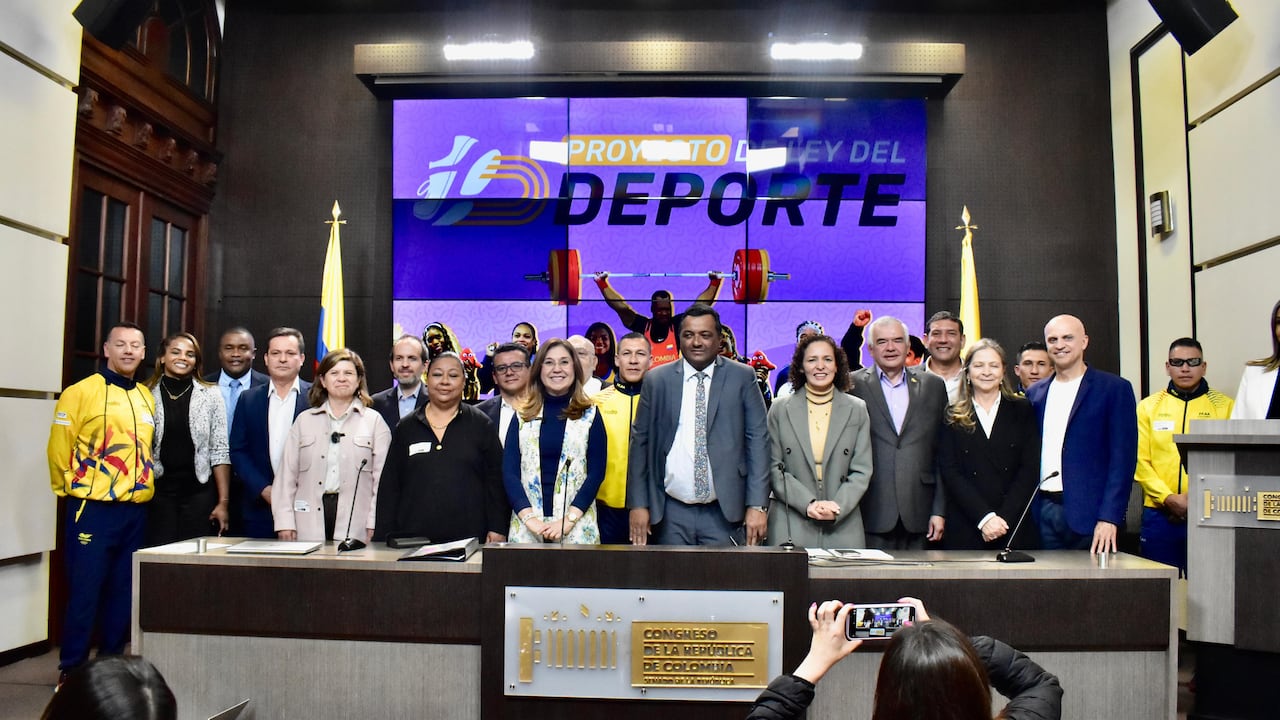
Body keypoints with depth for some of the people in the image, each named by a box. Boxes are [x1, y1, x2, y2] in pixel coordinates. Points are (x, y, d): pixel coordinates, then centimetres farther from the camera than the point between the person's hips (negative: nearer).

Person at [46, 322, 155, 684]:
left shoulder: (147, 397, 11)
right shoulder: (81, 392, -7)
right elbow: (59, 448, -5)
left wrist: (143, 486, 13)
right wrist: (71, 490, 1)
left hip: (136, 511, 6)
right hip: (93, 510, -5)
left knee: (123, 593, 11)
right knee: (85, 593, 0)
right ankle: (72, 670, 13)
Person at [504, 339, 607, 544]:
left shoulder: (590, 415, 5)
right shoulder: (523, 416, 9)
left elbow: (596, 472, -1)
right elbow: (509, 471, 2)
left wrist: (569, 520, -12)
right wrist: (529, 517, -11)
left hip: (577, 526, -1)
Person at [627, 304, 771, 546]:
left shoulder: (742, 378, 2)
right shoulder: (656, 380, 5)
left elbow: (757, 440, 0)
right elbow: (640, 442, 7)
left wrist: (757, 506, -6)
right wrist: (638, 505, 2)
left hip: (725, 513, -1)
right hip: (670, 513, 1)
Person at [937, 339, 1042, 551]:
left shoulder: (1023, 411, 9)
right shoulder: (952, 417, 7)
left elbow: (1030, 470, 1)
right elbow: (950, 472, -1)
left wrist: (1004, 517, -10)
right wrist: (984, 517, -12)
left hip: (1015, 528, 1)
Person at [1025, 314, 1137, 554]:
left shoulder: (1115, 389, 1)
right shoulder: (1035, 394, 13)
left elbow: (1123, 459, -5)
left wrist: (1109, 518, -12)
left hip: (1088, 512, -3)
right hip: (1043, 511, 4)